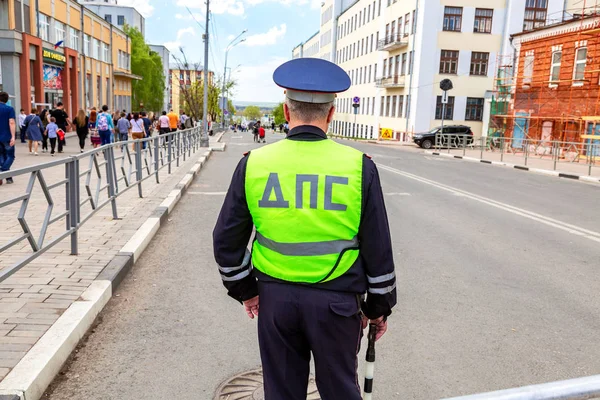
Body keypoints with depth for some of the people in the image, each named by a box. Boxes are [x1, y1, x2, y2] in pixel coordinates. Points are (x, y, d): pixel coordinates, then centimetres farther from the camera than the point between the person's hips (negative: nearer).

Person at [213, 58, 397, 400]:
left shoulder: (253, 163, -7)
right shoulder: (358, 166, -11)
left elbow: (227, 241, 0)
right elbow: (378, 248, -5)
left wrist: (244, 289, 14)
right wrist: (380, 305, 8)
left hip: (275, 298, 2)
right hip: (336, 301, -1)